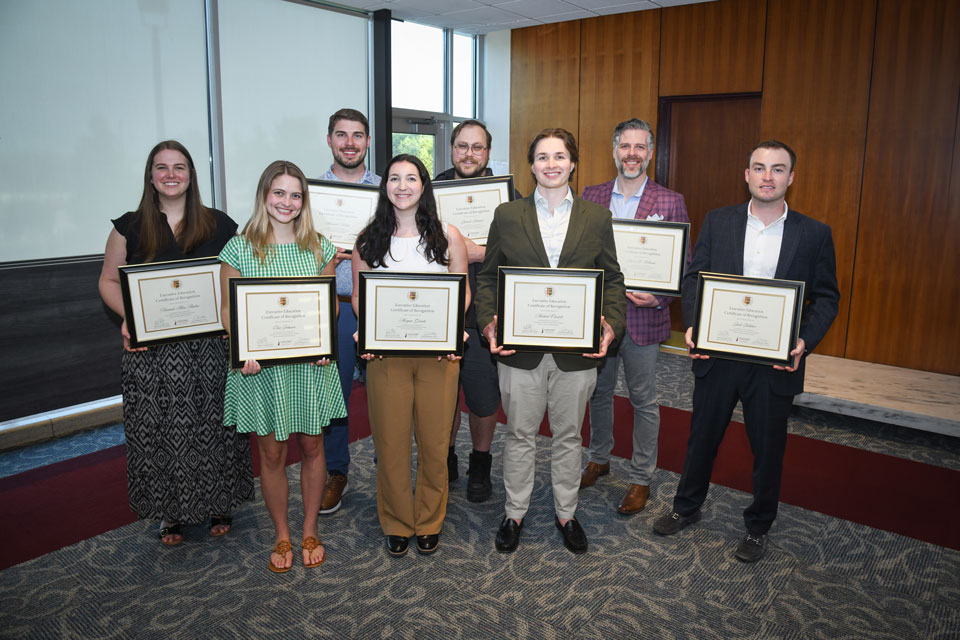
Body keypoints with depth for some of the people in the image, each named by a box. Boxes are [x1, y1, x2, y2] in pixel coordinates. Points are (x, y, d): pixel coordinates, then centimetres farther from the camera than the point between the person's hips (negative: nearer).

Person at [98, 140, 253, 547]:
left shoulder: (219, 225, 4)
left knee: (214, 426, 6)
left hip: (210, 347, 0)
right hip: (150, 350, 1)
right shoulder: (130, 227, 6)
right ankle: (171, 512, 24)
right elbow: (109, 281, 11)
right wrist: (128, 317, -8)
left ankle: (218, 503, 26)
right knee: (158, 432, 6)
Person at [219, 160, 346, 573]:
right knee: (271, 453, 9)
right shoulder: (240, 249, -2)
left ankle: (310, 531, 30)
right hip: (261, 366, -1)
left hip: (310, 366, 2)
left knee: (312, 447, 11)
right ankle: (281, 536, 28)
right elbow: (229, 310, -1)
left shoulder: (319, 247, 4)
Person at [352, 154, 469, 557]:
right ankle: (396, 523, 27)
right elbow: (358, 296, 9)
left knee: (434, 440, 8)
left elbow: (462, 293, 6)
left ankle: (430, 522, 28)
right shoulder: (369, 239, 6)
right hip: (385, 354, 1)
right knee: (390, 441, 7)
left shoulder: (447, 236, 4)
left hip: (438, 353, 0)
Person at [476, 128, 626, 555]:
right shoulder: (507, 215, 3)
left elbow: (612, 279, 6)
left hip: (576, 351, 1)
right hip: (520, 348, 0)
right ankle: (514, 514, 31)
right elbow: (488, 276, 4)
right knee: (520, 436, 12)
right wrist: (489, 323, -11)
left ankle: (566, 514, 34)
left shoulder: (597, 218, 5)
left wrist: (610, 325, -10)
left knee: (568, 437, 15)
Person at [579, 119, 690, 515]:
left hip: (643, 316, -3)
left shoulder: (670, 202, -3)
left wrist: (659, 297, -17)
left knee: (644, 401, 8)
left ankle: (641, 478, 24)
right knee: (598, 392, 17)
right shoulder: (590, 197, 5)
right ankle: (599, 459, 38)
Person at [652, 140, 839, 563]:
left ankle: (758, 526, 36)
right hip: (717, 355, 1)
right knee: (702, 437, 16)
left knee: (768, 449, 13)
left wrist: (805, 342, -15)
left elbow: (826, 297, 1)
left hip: (776, 362, -1)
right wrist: (692, 325, -13)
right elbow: (693, 277, 2)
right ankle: (687, 507, 39)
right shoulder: (717, 222, 1)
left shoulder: (814, 234, -1)